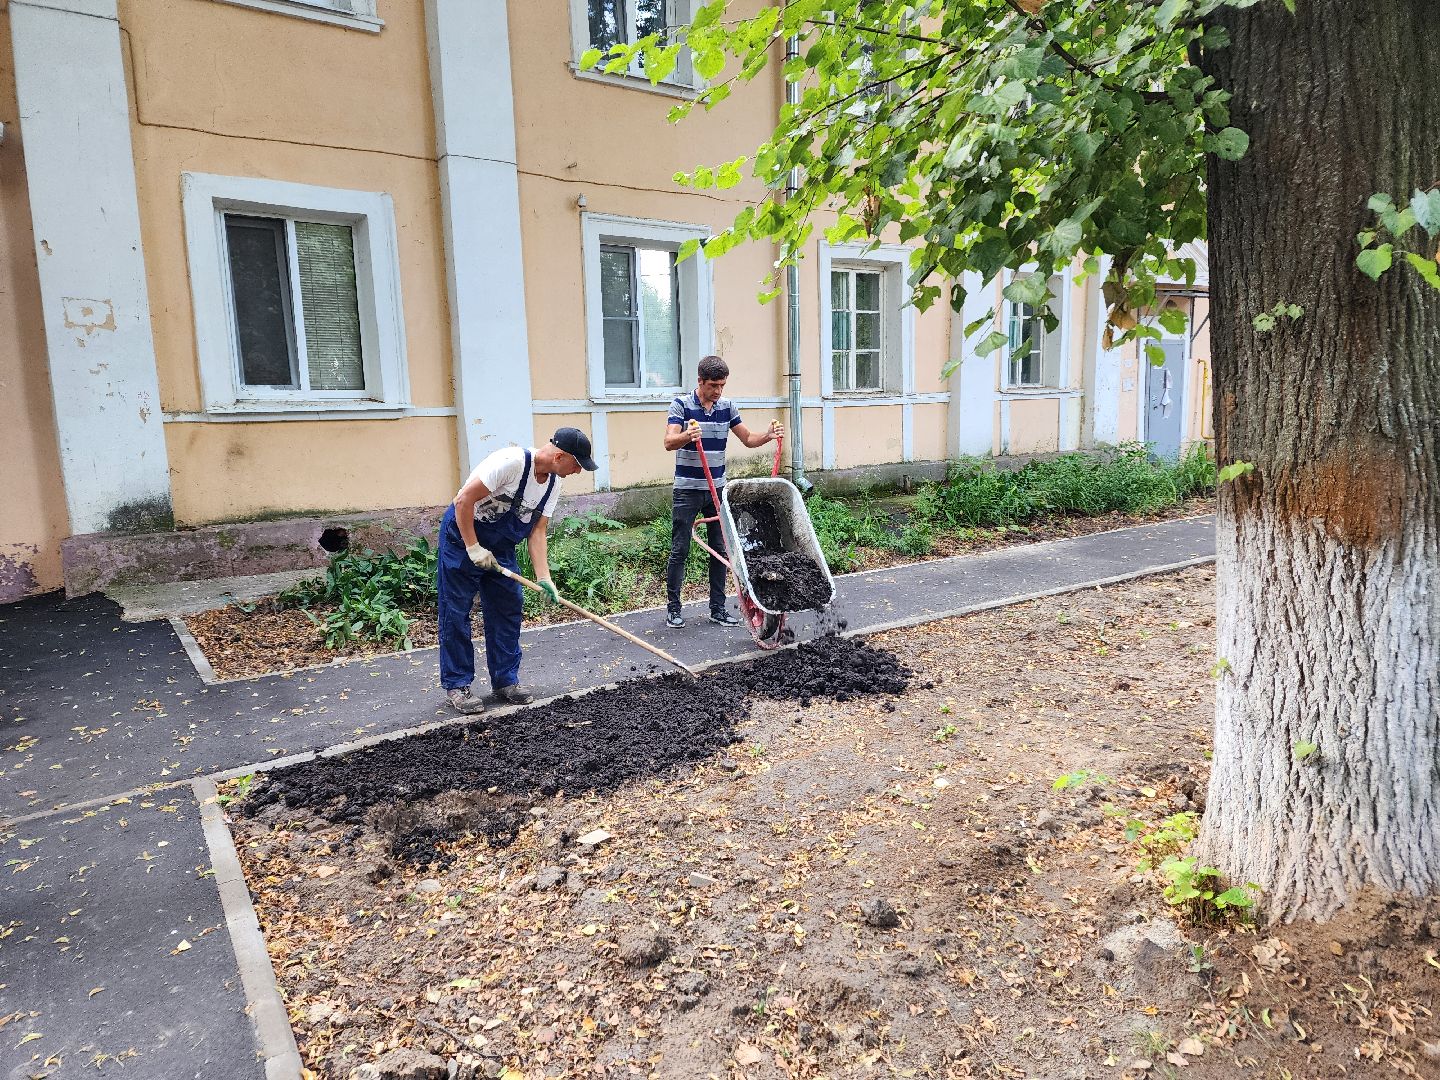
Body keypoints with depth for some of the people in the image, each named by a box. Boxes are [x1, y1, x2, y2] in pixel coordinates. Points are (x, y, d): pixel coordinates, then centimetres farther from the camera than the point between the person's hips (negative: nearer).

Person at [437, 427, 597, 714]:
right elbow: (464, 500, -27)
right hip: (462, 537, -8)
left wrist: (543, 577, -15)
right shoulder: (511, 461, -29)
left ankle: (506, 680, 17)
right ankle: (456, 685, 8)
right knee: (456, 613, -3)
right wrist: (473, 547, -23)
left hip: (500, 548, 8)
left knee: (508, 608, 6)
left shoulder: (553, 484, -4)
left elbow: (537, 530, -4)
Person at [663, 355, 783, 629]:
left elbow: (748, 439, 10)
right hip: (687, 490, -4)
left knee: (720, 550, 7)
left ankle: (717, 608, 16)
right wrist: (687, 436, -44)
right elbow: (669, 441, -21)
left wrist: (768, 436, -11)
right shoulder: (681, 404, -9)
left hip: (717, 490, 5)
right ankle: (673, 607, 12)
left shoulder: (727, 406, 6)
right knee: (680, 550, 0)